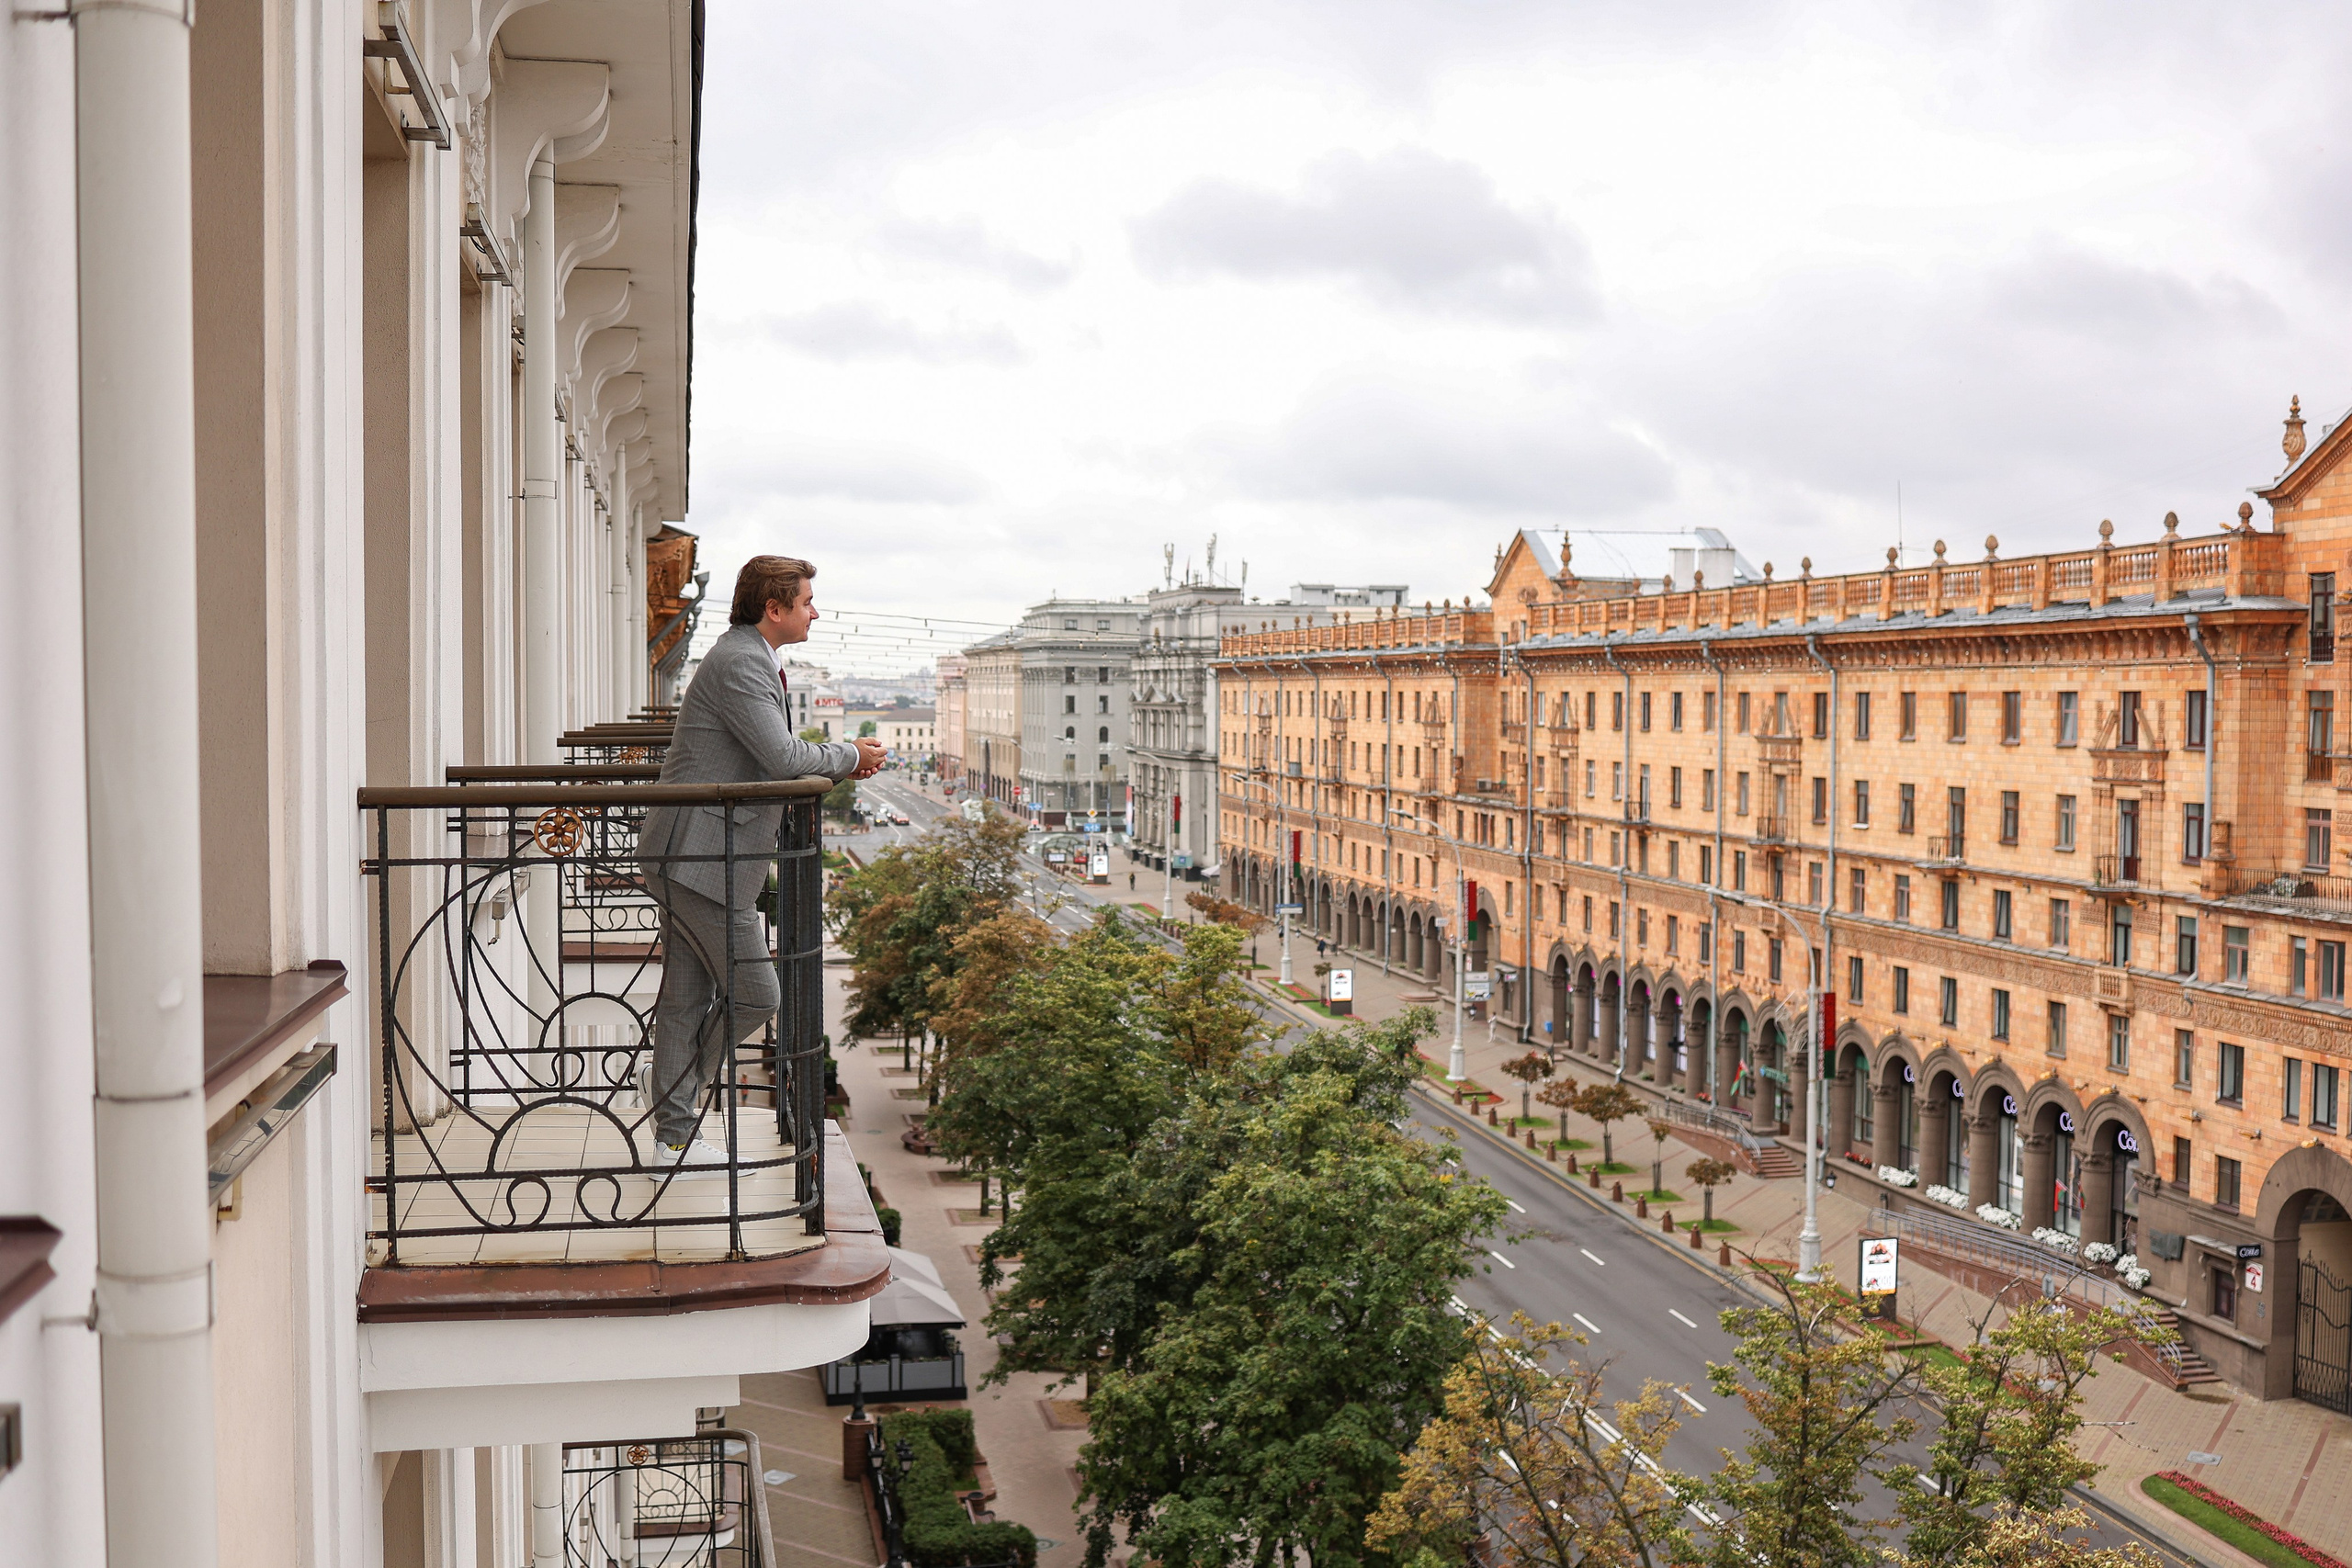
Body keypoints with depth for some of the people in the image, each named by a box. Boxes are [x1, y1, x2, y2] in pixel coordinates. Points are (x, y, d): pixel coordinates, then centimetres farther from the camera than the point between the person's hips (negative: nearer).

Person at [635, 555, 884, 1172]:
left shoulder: (750, 658, 18)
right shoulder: (740, 663, -16)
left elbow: (770, 760, 22)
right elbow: (783, 758, -22)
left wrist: (838, 761, 8)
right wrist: (849, 756, -5)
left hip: (684, 857, 11)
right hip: (703, 859, -11)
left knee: (687, 997, 13)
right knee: (754, 994, -5)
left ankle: (675, 1135, 19)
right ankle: (676, 1129, 8)